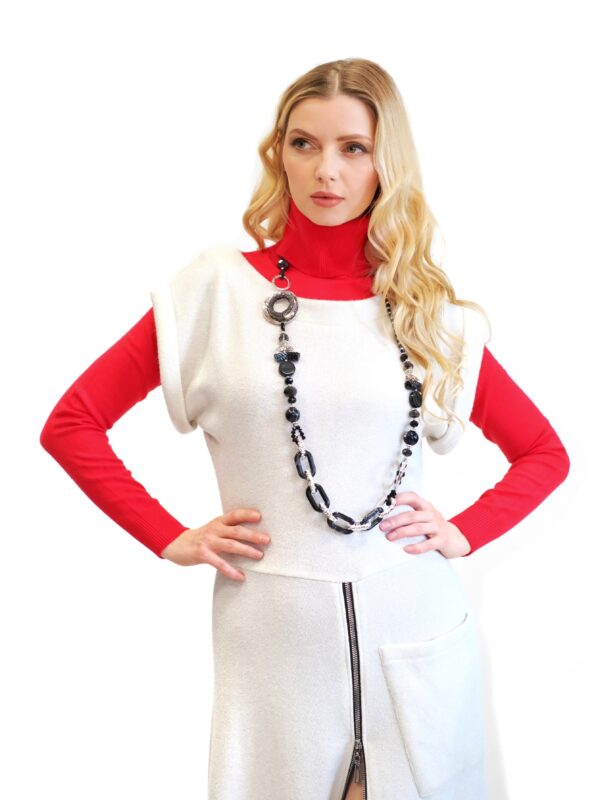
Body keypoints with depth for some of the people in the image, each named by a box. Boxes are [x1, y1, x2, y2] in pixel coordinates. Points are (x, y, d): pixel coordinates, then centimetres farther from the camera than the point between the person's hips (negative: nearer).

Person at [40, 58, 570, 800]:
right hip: (273, 642, -1)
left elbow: (544, 451, 14)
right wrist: (170, 539, -4)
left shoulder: (429, 310, 4)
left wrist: (465, 532, -1)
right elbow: (71, 422, 1)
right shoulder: (217, 288, -1)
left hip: (414, 636, 2)